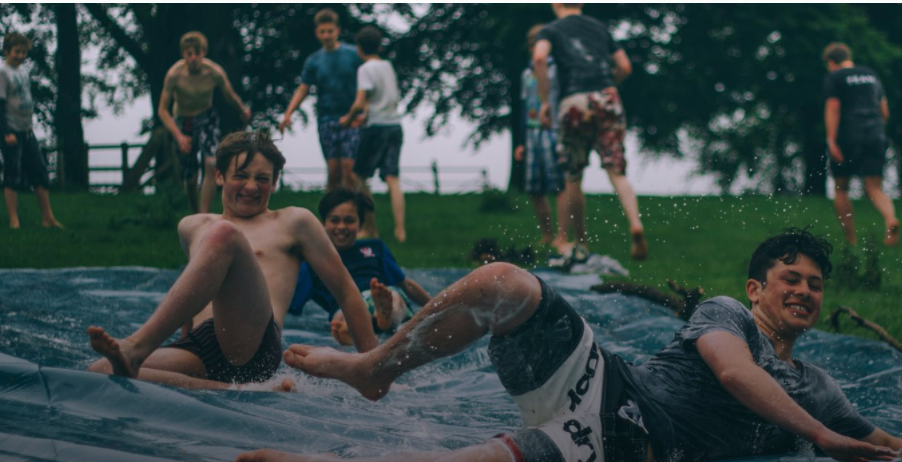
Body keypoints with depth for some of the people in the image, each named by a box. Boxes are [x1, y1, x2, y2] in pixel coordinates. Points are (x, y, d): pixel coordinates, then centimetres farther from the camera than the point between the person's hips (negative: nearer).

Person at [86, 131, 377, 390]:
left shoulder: (293, 223, 22)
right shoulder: (192, 228, 31)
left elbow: (346, 292, 20)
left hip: (255, 347, -4)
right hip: (200, 349, 4)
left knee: (224, 233, -27)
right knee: (101, 371, -24)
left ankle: (136, 348, -40)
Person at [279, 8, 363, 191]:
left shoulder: (353, 54, 0)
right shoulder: (313, 61, 8)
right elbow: (303, 89, 5)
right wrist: (288, 113, -10)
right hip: (326, 121, 2)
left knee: (348, 168, -11)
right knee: (333, 170, -1)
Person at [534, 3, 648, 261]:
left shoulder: (551, 30, 10)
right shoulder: (599, 27, 21)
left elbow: (539, 58, -12)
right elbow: (625, 67, 19)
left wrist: (545, 101, -6)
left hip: (574, 102, -2)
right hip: (608, 99, 2)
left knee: (573, 178, 12)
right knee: (617, 173, -2)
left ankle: (581, 245, 17)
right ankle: (635, 224, -28)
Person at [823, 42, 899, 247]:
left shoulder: (833, 78, 1)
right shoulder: (871, 75, 18)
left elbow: (833, 108, -11)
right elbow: (885, 112, 18)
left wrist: (831, 140, -16)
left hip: (847, 138, -4)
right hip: (876, 136, 4)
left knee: (841, 188, 12)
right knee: (875, 188, 0)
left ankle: (851, 239, 9)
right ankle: (891, 219, -31)